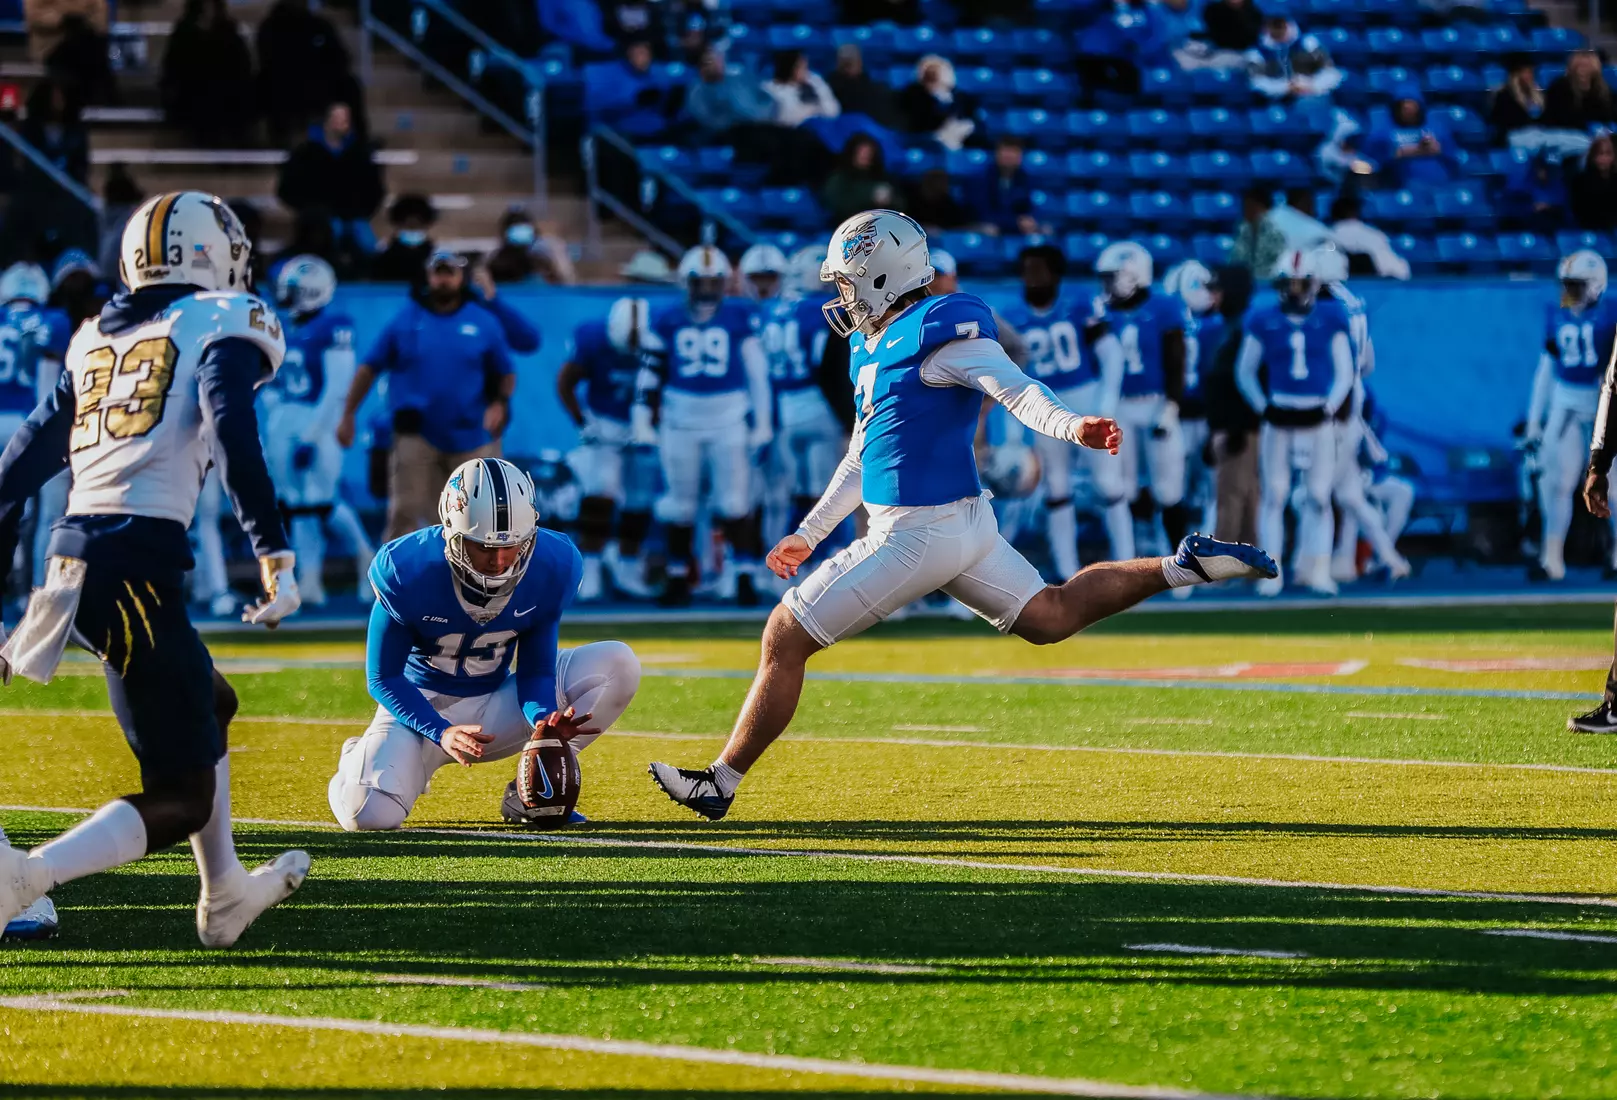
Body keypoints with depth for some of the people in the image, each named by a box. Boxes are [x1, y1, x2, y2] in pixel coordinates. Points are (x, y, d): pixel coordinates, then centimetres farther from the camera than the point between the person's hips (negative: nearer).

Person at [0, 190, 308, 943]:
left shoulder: (95, 340, 21)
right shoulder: (220, 325, 4)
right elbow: (233, 437, -13)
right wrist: (275, 558, -16)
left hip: (69, 556, 7)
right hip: (136, 563, -7)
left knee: (210, 706, 31)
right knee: (182, 799, -4)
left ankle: (225, 895, 40)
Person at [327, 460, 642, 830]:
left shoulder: (552, 567, -16)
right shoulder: (406, 573, -25)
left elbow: (535, 670, -6)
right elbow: (384, 677, -15)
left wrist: (543, 719, -30)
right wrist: (441, 733, -30)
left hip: (499, 702, 3)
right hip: (423, 707, -3)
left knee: (619, 665, -16)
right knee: (368, 813, -30)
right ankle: (360, 760, 10)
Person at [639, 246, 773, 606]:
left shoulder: (741, 318, 0)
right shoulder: (667, 321, 3)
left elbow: (758, 372, 4)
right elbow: (651, 372, 8)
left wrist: (762, 423, 3)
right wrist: (645, 418, 4)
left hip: (729, 419, -2)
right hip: (681, 421, 2)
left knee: (735, 504, -7)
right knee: (679, 505, 7)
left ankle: (746, 577, -2)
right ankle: (678, 577, 18)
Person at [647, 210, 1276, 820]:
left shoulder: (939, 335, -16)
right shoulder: (873, 348, 13)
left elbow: (1016, 390, -27)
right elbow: (863, 458, 25)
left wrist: (1073, 428, -46)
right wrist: (808, 536, 30)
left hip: (918, 535, -10)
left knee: (784, 640, -5)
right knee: (1050, 616, 20)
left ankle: (721, 782, 2)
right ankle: (1185, 566, 17)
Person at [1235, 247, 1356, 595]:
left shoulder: (1330, 321, 2)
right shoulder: (1264, 321, 2)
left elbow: (1344, 374, 7)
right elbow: (1245, 373, 9)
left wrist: (1328, 408, -7)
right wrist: (1264, 407, -3)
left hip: (1318, 419, 0)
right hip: (1279, 418, 0)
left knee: (1319, 497, 0)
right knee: (1275, 494, -2)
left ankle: (1317, 572, 6)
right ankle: (1270, 574, 2)